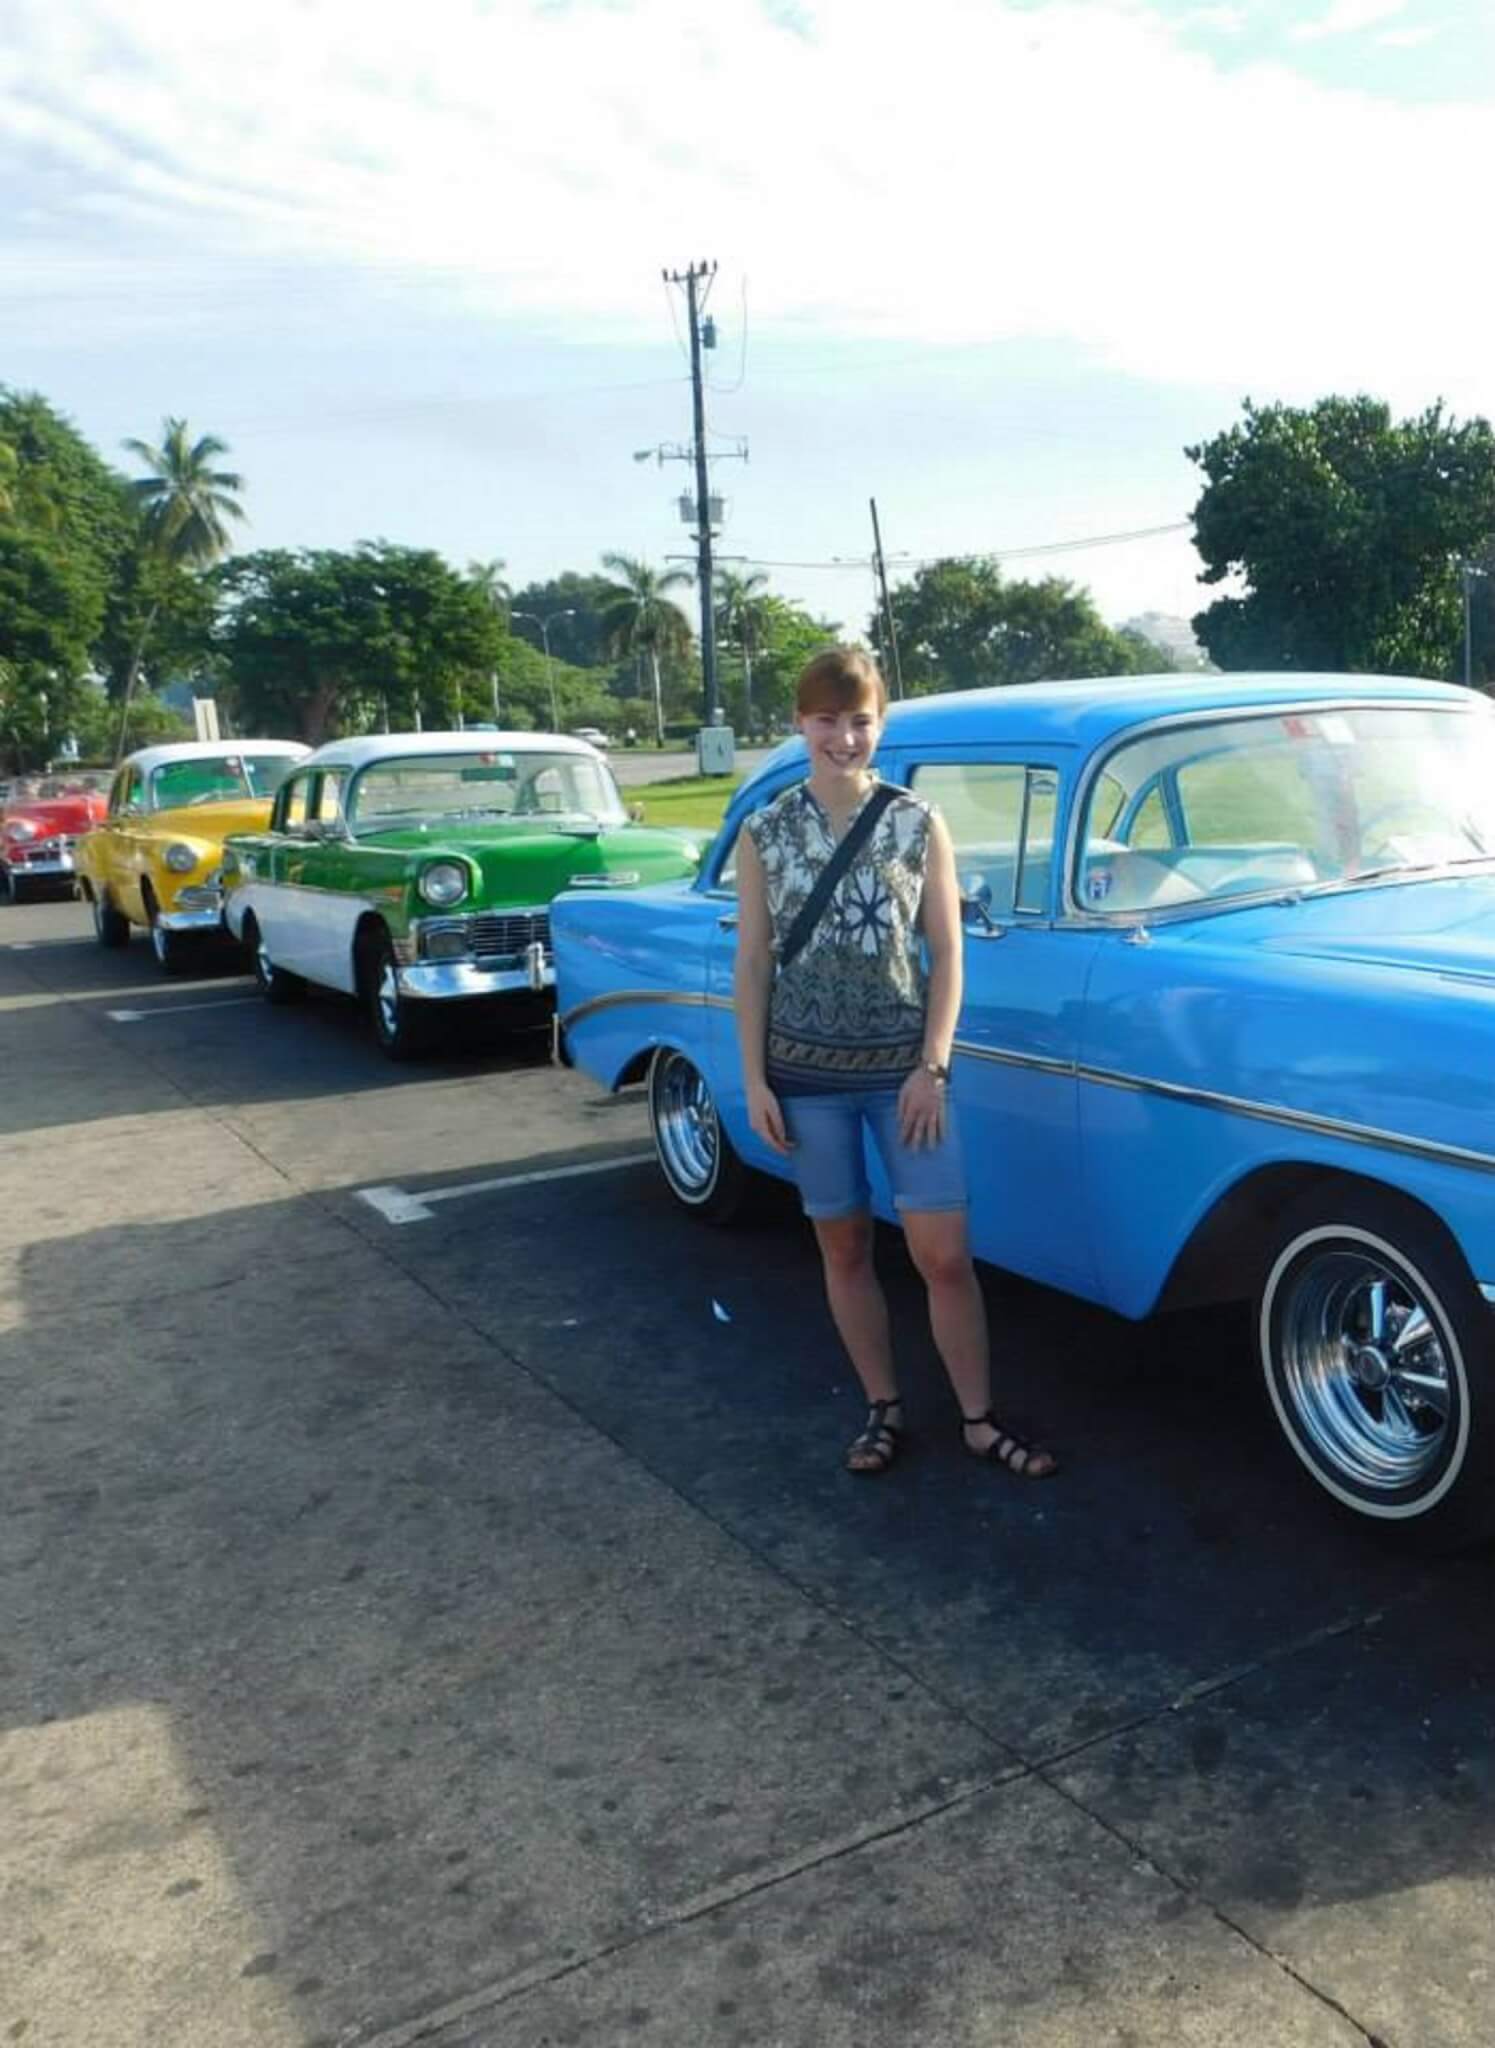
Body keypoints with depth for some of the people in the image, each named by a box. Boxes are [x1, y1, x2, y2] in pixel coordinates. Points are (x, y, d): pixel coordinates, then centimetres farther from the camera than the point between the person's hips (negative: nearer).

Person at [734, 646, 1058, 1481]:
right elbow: (753, 964, 2)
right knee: (845, 1248, 11)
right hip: (806, 1075, 1)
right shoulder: (764, 832, -1)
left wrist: (933, 1067, -9)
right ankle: (885, 1408, 28)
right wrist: (755, 1080, -2)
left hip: (904, 1069, -1)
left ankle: (980, 1421, 17)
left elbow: (947, 954, -2)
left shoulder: (920, 823, -3)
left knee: (945, 1254, -1)